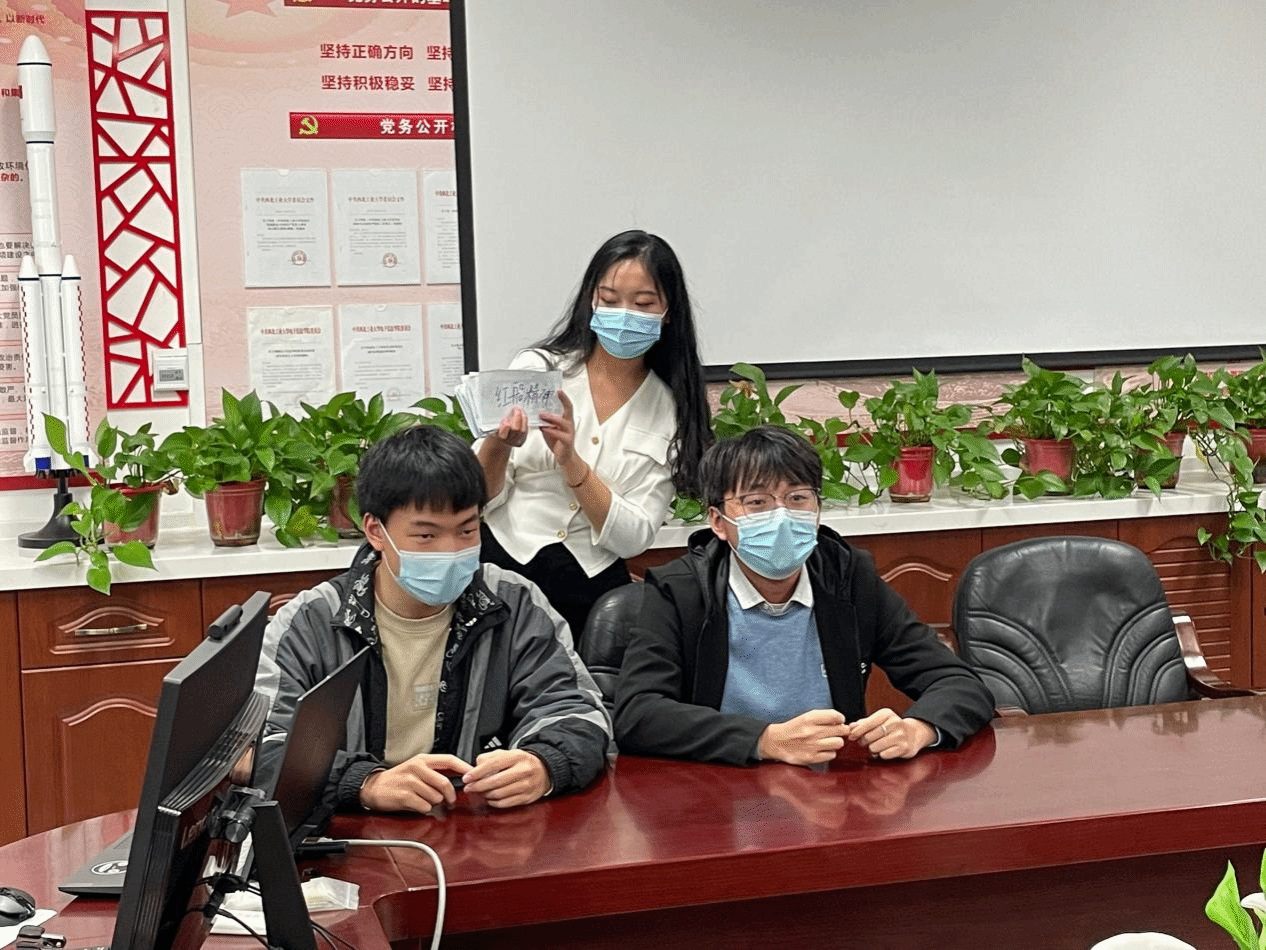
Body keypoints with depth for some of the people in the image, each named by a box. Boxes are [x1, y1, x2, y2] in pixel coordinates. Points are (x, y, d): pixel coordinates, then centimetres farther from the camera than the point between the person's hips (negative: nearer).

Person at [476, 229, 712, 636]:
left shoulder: (671, 410, 4)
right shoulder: (537, 368, 2)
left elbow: (633, 538, -3)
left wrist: (571, 462, -16)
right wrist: (497, 445, -18)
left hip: (593, 588, 1)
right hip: (501, 565, -1)